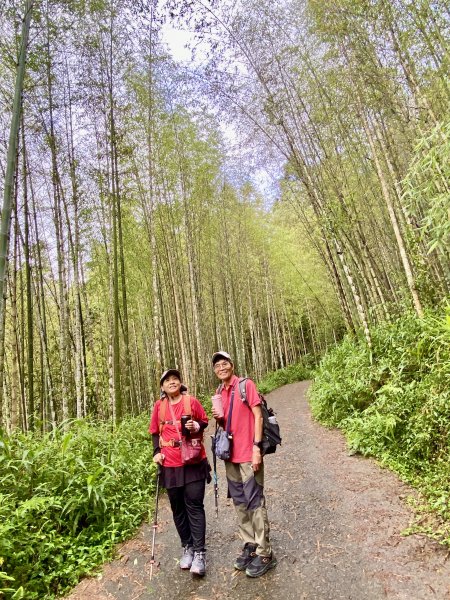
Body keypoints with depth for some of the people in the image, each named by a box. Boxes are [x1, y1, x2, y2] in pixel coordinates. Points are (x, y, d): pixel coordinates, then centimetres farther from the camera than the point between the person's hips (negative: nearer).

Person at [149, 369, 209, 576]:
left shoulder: (192, 402, -6)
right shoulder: (159, 406, 0)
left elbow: (204, 421, 6)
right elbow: (155, 432, 11)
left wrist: (197, 426, -15)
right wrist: (157, 452, -1)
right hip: (170, 465, 3)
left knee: (194, 506, -1)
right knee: (178, 507, 13)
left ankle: (199, 552, 9)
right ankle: (187, 547, 29)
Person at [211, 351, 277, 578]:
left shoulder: (246, 385, -9)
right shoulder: (219, 392, 10)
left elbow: (258, 416, -12)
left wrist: (257, 448, -17)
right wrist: (218, 418, -4)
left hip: (248, 454, -7)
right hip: (231, 454, 7)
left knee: (255, 502, 0)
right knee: (239, 502, 14)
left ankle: (264, 553, 12)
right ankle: (250, 546, 28)